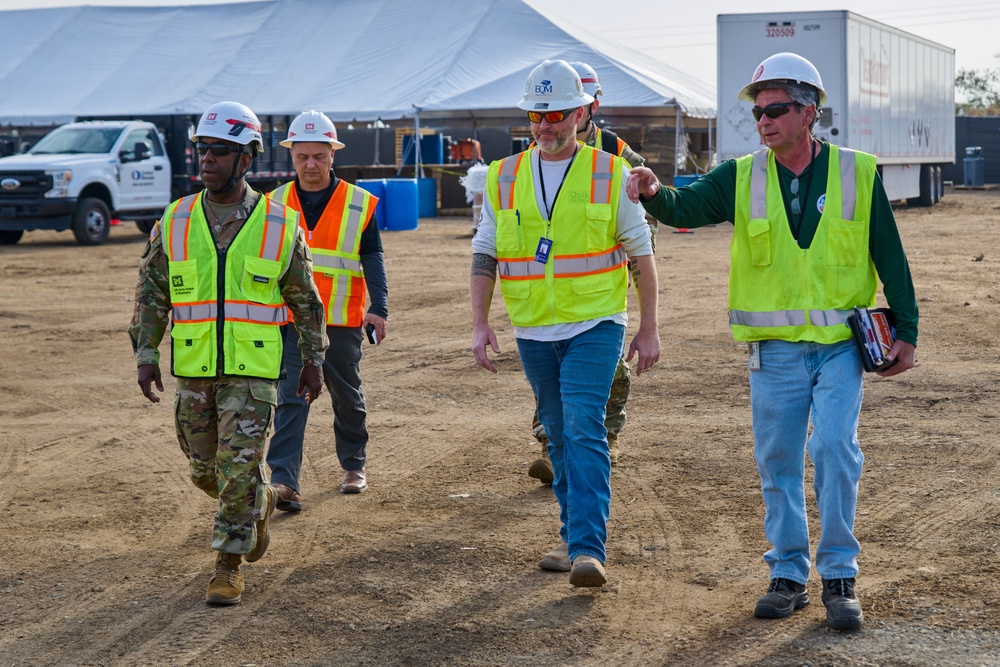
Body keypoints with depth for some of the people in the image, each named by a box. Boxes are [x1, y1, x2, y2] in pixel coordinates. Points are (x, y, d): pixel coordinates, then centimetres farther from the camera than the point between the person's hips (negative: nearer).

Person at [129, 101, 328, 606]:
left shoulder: (279, 226, -2)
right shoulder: (175, 222, 3)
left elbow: (306, 299, 7)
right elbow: (151, 293, 9)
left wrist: (313, 360, 7)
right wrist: (145, 354, 2)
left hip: (252, 370, -3)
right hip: (193, 371, 3)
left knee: (238, 469, -8)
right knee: (205, 470, 13)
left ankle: (228, 564, 5)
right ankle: (259, 505, 41)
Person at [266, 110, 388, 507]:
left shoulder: (359, 205, 0)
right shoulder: (274, 205, 5)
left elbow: (372, 260, -1)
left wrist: (378, 309, -13)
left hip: (341, 321, 0)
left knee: (347, 397, 13)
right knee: (291, 397, -11)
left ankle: (354, 466, 32)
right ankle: (284, 481, -17)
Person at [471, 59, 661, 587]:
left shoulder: (610, 175, -2)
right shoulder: (503, 178, 5)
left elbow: (641, 255, 3)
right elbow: (484, 255, 9)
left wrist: (648, 329, 1)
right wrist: (480, 324, -1)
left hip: (594, 326, -4)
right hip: (533, 331, 4)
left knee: (584, 431, -17)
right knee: (559, 438, 12)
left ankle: (588, 549, -19)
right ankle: (574, 539, 24)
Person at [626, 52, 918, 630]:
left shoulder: (858, 174, -1)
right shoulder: (742, 178, 2)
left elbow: (891, 258, 4)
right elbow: (685, 208, -11)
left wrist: (907, 332, 4)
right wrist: (654, 193, -34)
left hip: (840, 345, -2)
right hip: (775, 350, 2)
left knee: (834, 447, -14)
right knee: (778, 462, 7)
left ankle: (839, 576, -1)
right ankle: (789, 576, 19)